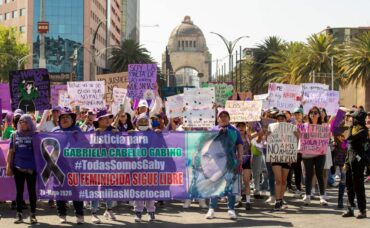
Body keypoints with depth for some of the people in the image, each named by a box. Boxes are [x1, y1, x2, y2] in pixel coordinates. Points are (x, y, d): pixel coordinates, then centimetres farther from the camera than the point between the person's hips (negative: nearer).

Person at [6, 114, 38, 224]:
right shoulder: (15, 135, 8)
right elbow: (11, 152, 9)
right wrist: (8, 166, 3)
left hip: (31, 168, -2)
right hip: (18, 168, 2)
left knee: (32, 191, 3)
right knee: (19, 191, 7)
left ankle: (33, 215, 10)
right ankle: (19, 215, 12)